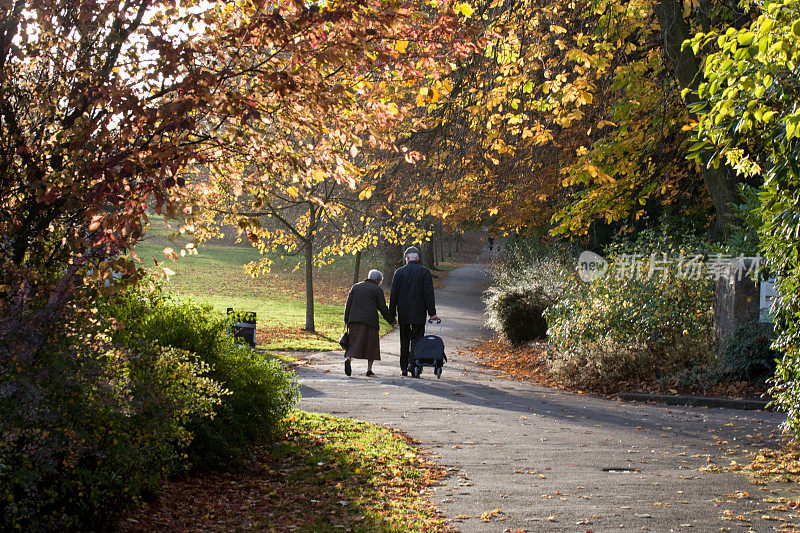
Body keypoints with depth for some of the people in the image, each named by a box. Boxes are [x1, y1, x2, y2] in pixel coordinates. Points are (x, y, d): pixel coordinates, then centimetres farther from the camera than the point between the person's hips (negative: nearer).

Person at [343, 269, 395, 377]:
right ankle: (369, 370, 6)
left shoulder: (356, 287, 16)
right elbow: (383, 308, -1)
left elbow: (348, 304, 12)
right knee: (371, 344, 7)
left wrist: (346, 321, 14)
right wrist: (391, 321, 11)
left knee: (354, 343, 3)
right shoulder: (377, 290, 2)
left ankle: (348, 358, -25)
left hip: (354, 319, 4)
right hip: (370, 320, -4)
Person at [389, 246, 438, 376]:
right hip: (418, 313, -2)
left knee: (404, 341, 11)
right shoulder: (425, 272, -2)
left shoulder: (399, 272, 3)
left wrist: (392, 314, 7)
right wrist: (432, 313, -4)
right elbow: (429, 294, -5)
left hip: (403, 313, 2)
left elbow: (393, 295, 3)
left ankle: (404, 368, 10)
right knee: (416, 339, 0)